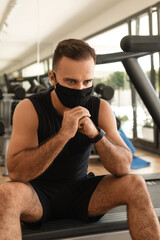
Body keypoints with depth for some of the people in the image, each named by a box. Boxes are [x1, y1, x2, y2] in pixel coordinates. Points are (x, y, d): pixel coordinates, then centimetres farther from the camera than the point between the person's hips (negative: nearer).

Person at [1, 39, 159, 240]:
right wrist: (63, 134, -36)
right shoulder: (29, 109, -15)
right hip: (38, 193, -2)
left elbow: (123, 168, -12)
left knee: (135, 185, -18)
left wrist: (96, 133, -31)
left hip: (80, 191, 3)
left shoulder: (100, 108, -7)